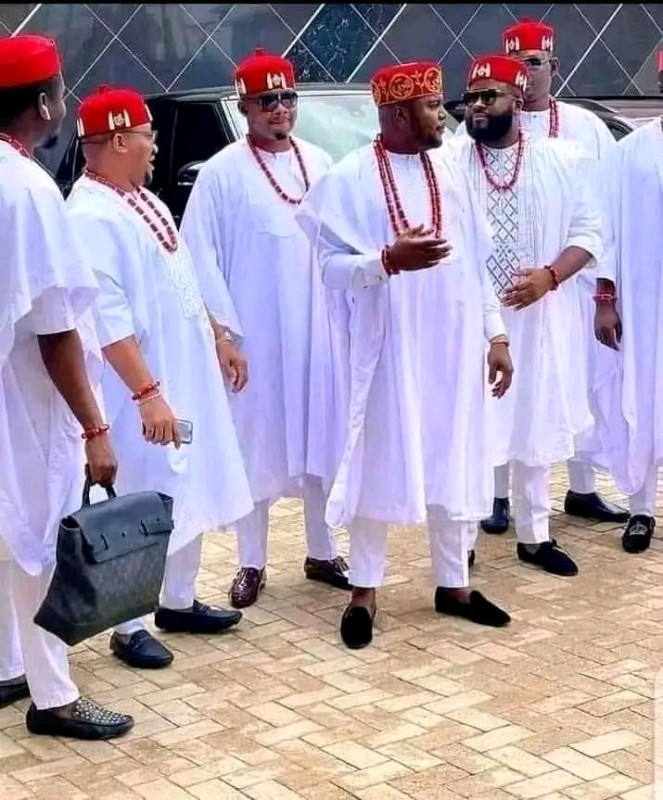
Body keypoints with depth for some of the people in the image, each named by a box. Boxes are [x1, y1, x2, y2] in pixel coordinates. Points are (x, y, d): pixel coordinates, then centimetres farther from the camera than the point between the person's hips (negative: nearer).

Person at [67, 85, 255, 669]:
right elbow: (108, 319, -24)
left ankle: (179, 602, 32)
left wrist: (218, 339, 21)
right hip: (145, 389, -10)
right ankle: (130, 627, 12)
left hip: (188, 376, 10)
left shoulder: (143, 199, 11)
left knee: (190, 493, 17)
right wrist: (147, 392, -26)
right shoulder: (92, 216, -20)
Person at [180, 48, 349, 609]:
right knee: (256, 447, 4)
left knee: (322, 440, 11)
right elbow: (201, 261, -8)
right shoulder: (221, 173, -7)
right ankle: (252, 564, 16)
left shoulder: (319, 164, 6)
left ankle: (322, 553, 25)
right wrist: (223, 332, -11)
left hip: (318, 331, 4)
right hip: (254, 337, -4)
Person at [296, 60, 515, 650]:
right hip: (387, 349, -5)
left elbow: (476, 260, 12)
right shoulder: (350, 179, -7)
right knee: (380, 465, 2)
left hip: (453, 348, 5)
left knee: (454, 464, 11)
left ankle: (453, 584, 25)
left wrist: (495, 334, 9)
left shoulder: (449, 174, 9)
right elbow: (330, 267, -10)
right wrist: (389, 258, -26)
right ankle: (364, 591, 15)